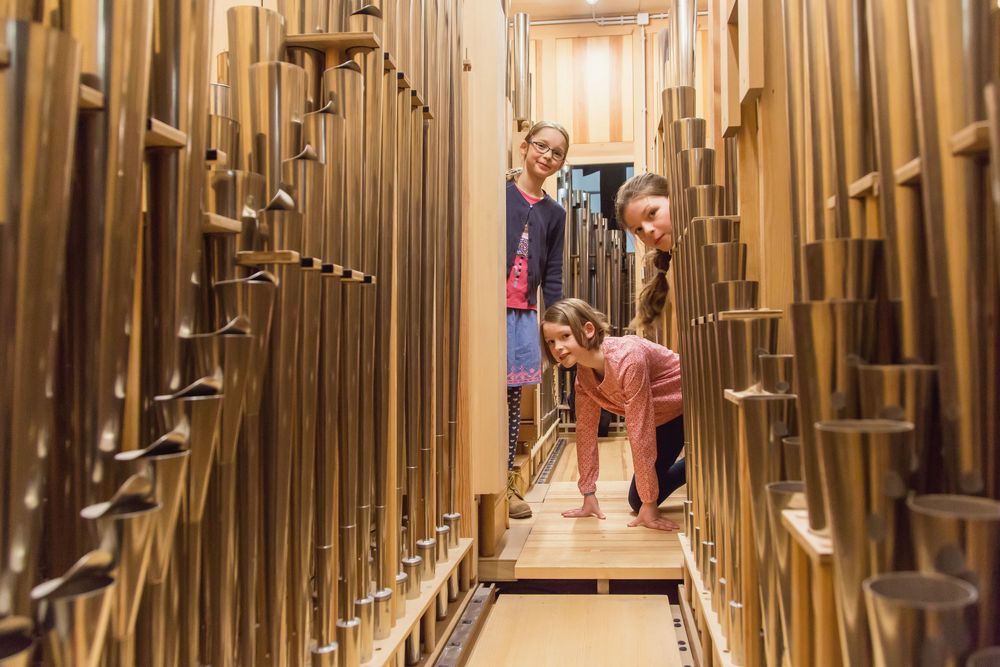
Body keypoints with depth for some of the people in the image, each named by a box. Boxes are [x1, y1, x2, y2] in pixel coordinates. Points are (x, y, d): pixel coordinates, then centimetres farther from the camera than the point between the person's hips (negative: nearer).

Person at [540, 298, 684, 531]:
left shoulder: (627, 358, -36)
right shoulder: (583, 374, -11)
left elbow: (640, 432, -34)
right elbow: (586, 429, -3)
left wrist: (649, 505, -28)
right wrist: (589, 495, -3)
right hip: (665, 419, 7)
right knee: (637, 502, 8)